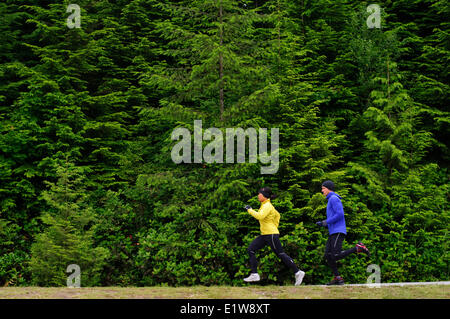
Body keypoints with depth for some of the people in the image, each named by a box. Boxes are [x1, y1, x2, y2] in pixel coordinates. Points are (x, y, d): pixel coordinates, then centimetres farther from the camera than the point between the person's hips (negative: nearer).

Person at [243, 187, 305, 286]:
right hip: (264, 235, 10)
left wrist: (250, 210, -20)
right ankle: (254, 275, 0)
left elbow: (260, 216, -31)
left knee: (281, 254, -4)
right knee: (250, 249, 2)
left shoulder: (267, 205, -14)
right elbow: (277, 215, 27)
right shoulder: (265, 205, 15)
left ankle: (298, 272, 5)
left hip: (271, 234, -10)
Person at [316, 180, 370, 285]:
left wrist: (327, 222, -10)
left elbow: (340, 214, -18)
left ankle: (358, 248, -8)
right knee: (328, 256, 1)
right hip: (333, 233, 10)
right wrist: (322, 223, 16)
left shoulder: (334, 198, -7)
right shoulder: (331, 200, 25)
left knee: (336, 256, -17)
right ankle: (337, 278, 1)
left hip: (338, 232, -10)